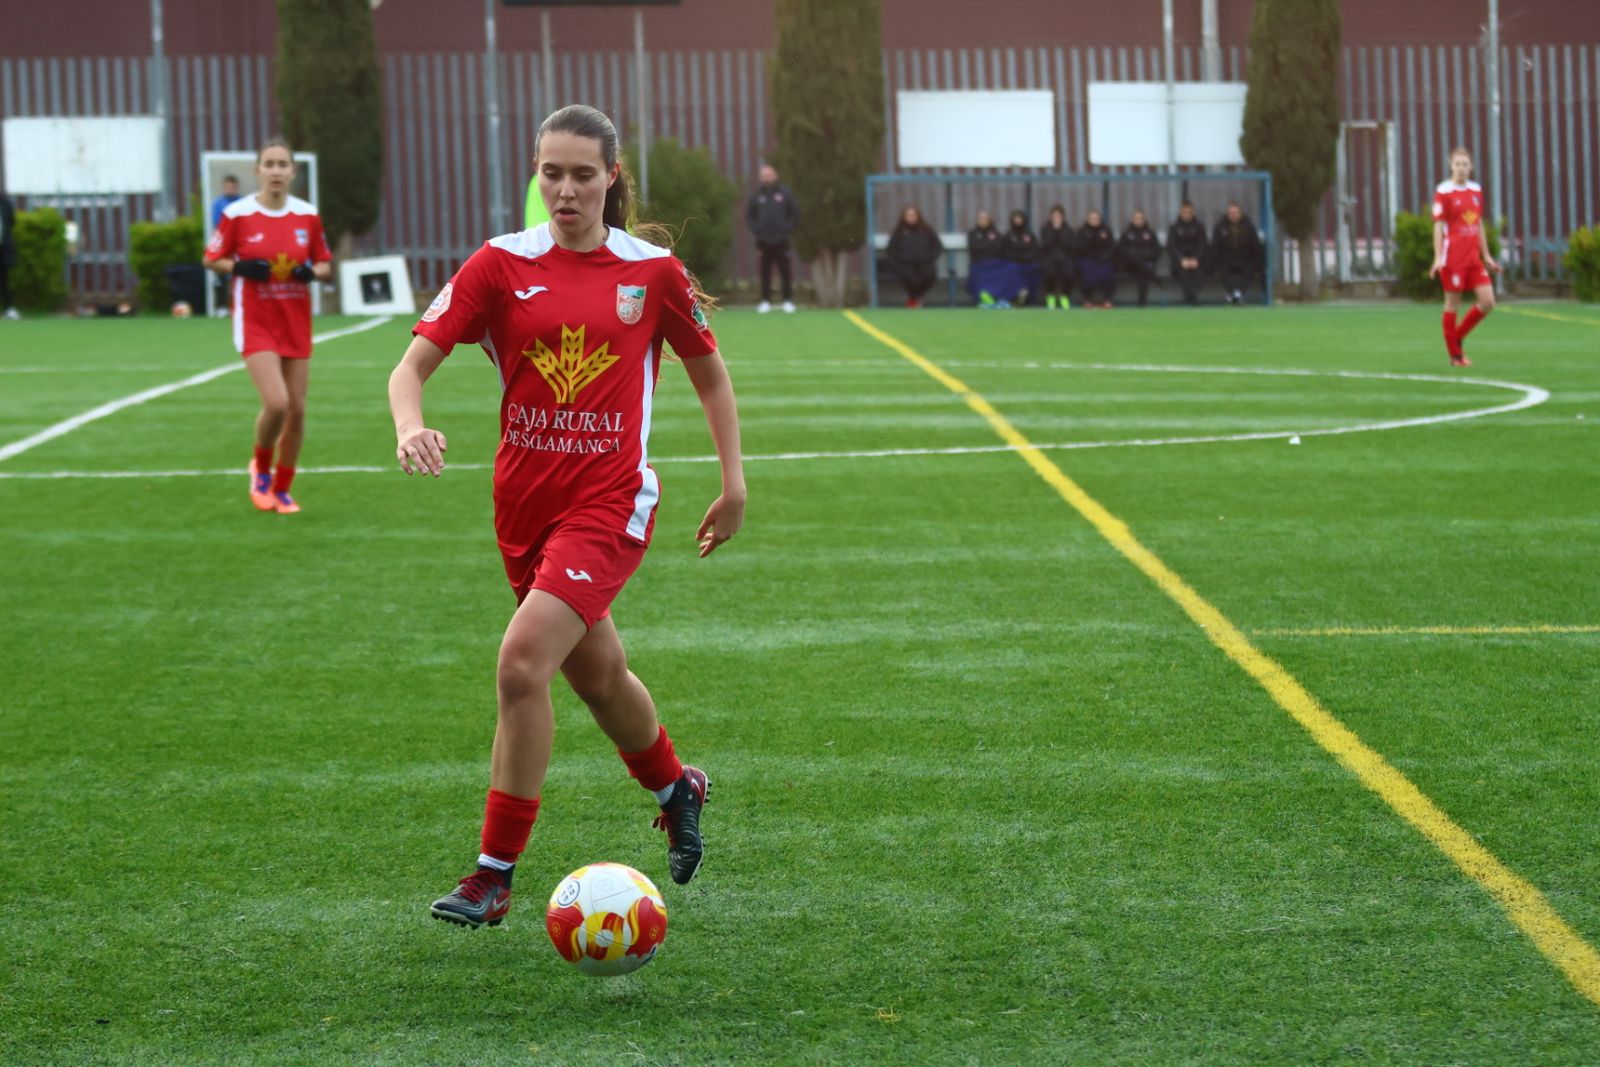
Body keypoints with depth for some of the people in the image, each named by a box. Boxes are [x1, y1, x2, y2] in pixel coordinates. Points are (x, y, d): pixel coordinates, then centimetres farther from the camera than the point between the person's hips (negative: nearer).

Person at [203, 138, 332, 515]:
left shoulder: (308, 216, 1)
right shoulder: (237, 214, -7)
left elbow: (325, 264, 11)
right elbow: (212, 259, 3)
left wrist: (312, 271, -11)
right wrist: (241, 267, -16)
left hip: (296, 324, 4)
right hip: (256, 323, -4)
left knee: (297, 410, 3)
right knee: (276, 403, -19)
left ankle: (282, 490, 21)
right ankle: (261, 468, 11)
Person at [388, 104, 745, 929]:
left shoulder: (651, 270, -2)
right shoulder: (501, 265, -2)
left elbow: (709, 371, 12)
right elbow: (413, 365, -8)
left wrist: (733, 482, 9)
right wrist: (410, 427, -29)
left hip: (610, 499, -3)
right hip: (524, 502, 3)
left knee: (524, 661, -20)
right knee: (597, 674, 19)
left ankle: (495, 874, -11)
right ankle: (677, 790, 50)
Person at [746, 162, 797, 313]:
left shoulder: (785, 193, 1)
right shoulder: (756, 195, 4)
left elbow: (795, 213, 6)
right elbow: (749, 215, 10)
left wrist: (788, 228, -3)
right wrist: (755, 230, -1)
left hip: (781, 240, -1)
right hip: (763, 241, 1)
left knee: (785, 271, 0)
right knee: (765, 272, 3)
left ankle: (788, 301, 6)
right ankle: (765, 301, 7)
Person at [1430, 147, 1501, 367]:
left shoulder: (1476, 190, 12)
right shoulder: (1443, 191, -6)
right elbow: (1438, 226, -8)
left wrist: (1486, 256, 18)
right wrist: (1438, 257, -15)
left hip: (1473, 257, 6)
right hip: (1453, 257, -6)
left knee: (1488, 302, -1)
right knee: (1452, 304, -1)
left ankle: (1457, 338, 17)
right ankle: (1455, 355, 8)